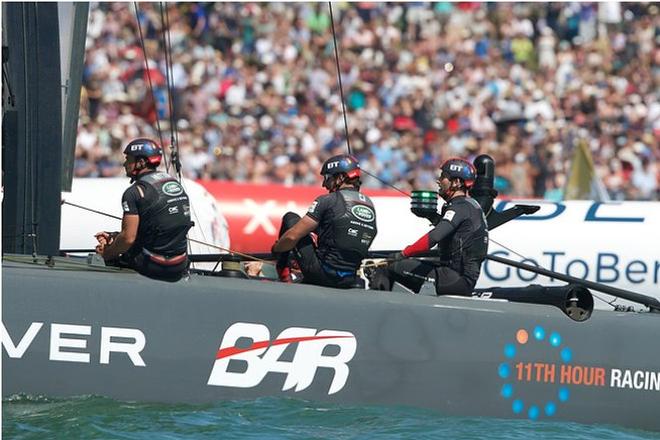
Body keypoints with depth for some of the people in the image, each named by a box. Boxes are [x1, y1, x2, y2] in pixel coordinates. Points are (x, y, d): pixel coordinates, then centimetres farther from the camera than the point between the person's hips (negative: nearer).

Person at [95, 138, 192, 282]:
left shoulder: (135, 192, -13)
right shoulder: (175, 183, 12)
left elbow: (128, 238, -17)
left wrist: (106, 254, 2)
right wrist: (113, 237, 19)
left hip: (154, 267, -7)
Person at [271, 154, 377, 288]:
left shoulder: (327, 201, -9)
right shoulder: (370, 205, 10)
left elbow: (293, 236, -8)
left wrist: (276, 248, 12)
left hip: (320, 274, -6)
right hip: (347, 281, 6)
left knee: (290, 218, 14)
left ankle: (283, 271, 18)